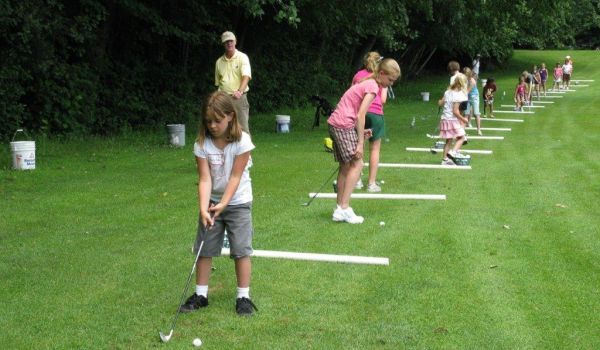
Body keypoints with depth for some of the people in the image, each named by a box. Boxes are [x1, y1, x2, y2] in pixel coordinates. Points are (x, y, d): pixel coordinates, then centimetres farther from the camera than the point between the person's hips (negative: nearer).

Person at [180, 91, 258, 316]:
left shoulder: (242, 141, -17)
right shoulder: (202, 144, -11)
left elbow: (235, 177, -17)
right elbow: (205, 179, -15)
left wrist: (223, 204, -23)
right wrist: (204, 208, -27)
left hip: (237, 202, -3)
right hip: (211, 201, 3)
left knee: (241, 250, -3)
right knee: (204, 249, 5)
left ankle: (243, 296, 7)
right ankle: (201, 294, 17)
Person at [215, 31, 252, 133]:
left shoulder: (242, 57, -2)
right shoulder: (219, 62, 12)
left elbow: (246, 76, -17)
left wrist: (240, 91, -34)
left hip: (239, 98, -4)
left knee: (242, 127, -7)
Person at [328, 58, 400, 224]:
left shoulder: (367, 83, 19)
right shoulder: (373, 86, -11)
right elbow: (360, 115, -17)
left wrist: (360, 132, 9)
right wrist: (360, 143, -15)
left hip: (334, 123, 9)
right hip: (344, 125, -9)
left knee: (345, 165, 14)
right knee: (357, 164, -5)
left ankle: (340, 208, 18)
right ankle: (344, 208, -8)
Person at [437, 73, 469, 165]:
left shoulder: (448, 92, 5)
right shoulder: (458, 95, -16)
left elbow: (440, 103, 12)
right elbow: (455, 111, -19)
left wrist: (440, 101, 34)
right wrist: (463, 119, -9)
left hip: (445, 119, 7)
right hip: (453, 120, -7)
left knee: (449, 140, 12)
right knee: (461, 137, 5)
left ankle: (445, 159, 13)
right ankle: (453, 152, -15)